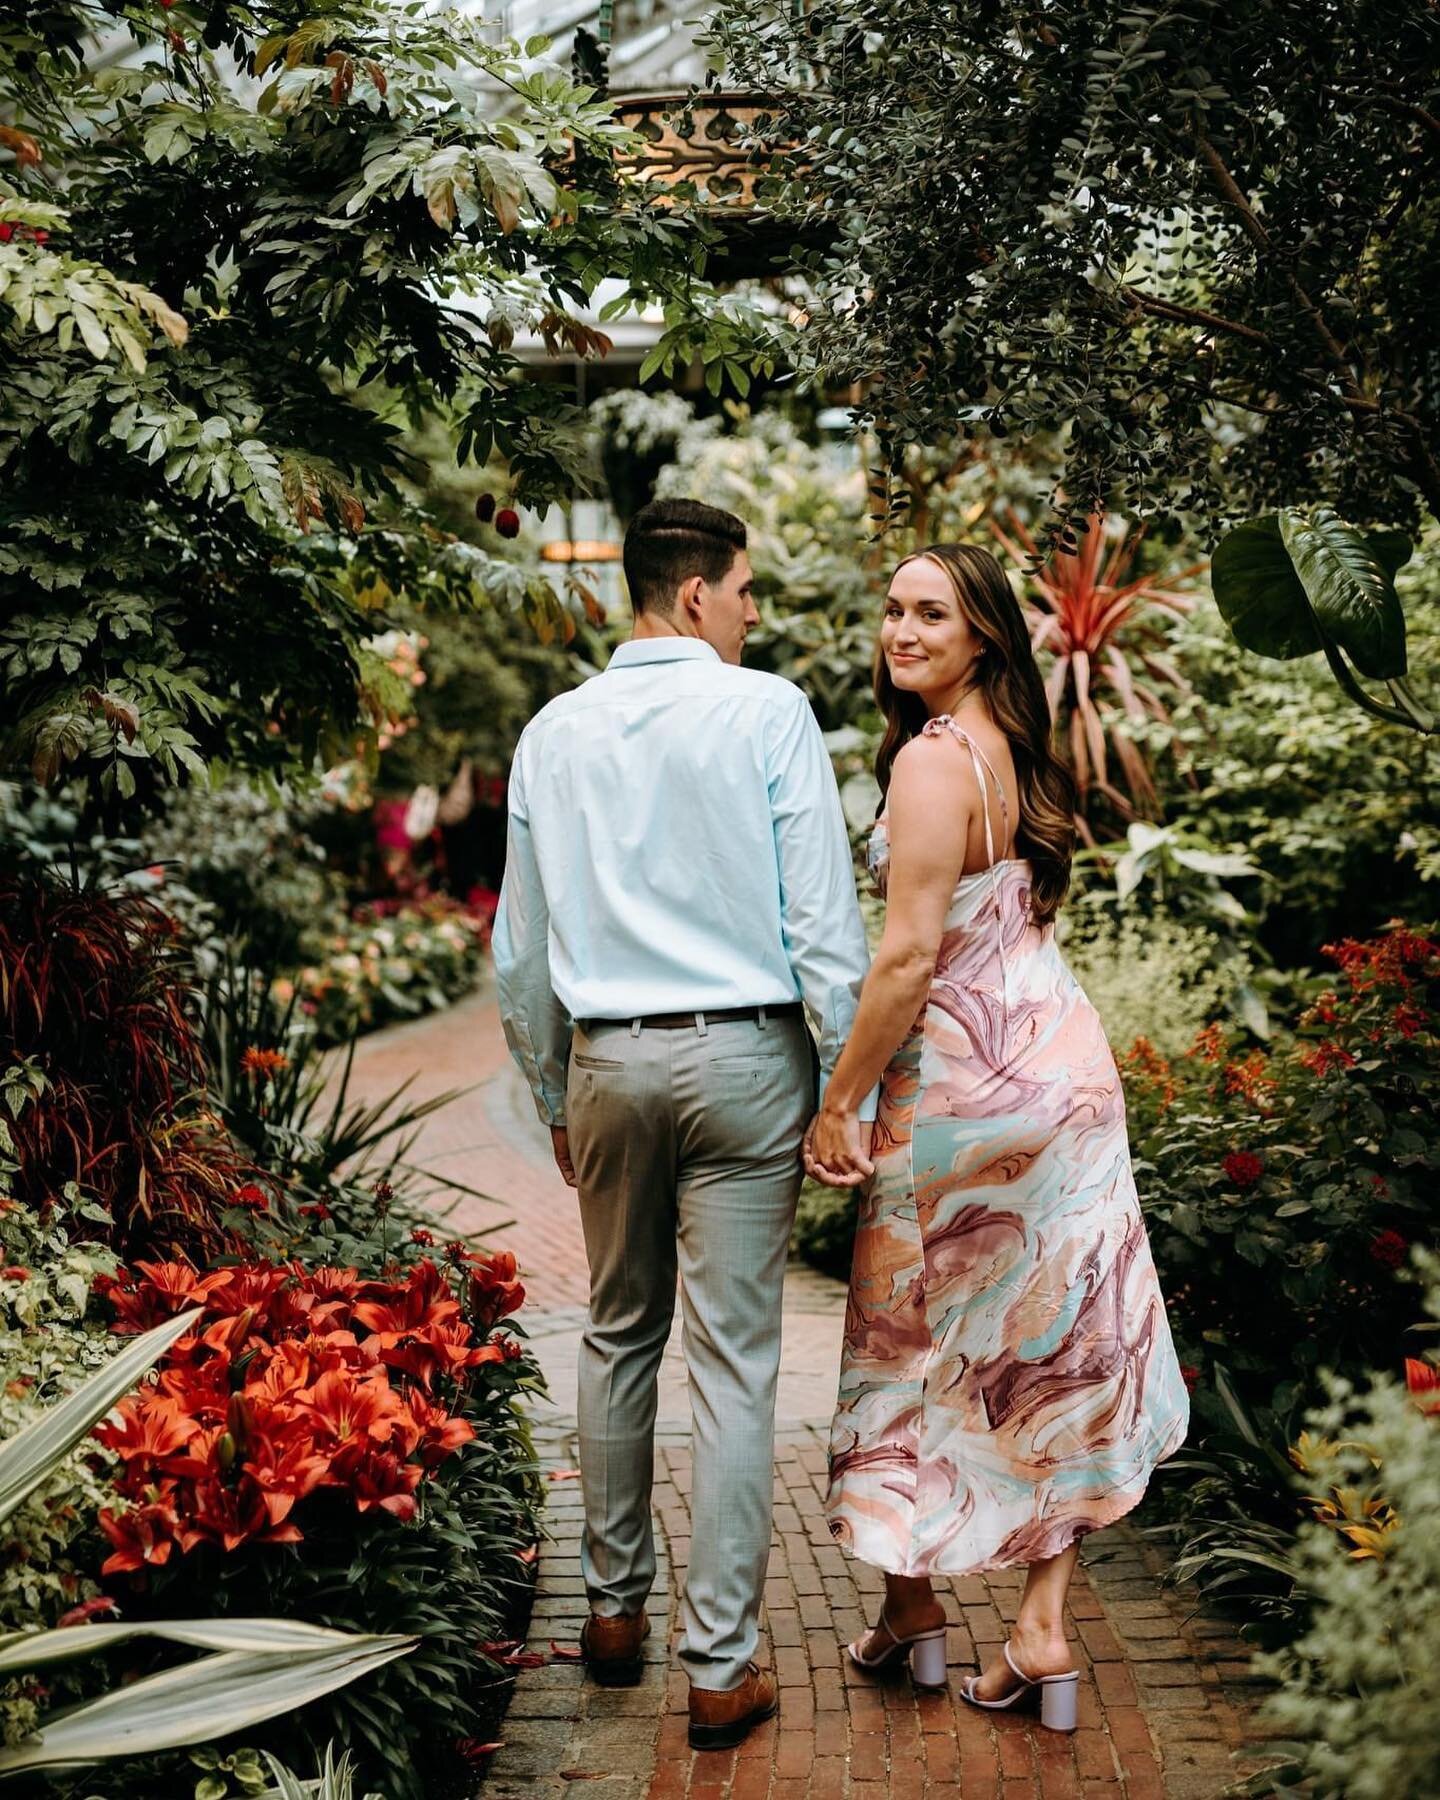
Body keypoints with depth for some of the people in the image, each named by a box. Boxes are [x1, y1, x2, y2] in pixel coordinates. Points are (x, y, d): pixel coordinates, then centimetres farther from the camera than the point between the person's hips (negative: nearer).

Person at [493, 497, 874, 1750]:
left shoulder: (554, 732, 6)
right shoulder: (767, 712, -6)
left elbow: (521, 947, 11)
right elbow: (824, 919, -10)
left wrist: (554, 1100, 21)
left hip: (608, 1059, 4)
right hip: (743, 1052, -4)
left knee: (619, 1337, 19)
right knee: (734, 1364, 1)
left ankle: (616, 1609, 30)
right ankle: (722, 1668, 8)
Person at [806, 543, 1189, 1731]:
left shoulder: (932, 757, -17)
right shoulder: (1017, 752, 9)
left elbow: (910, 956, -22)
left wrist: (839, 1101, -14)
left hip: (961, 1084, -8)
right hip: (1067, 1064, 8)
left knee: (917, 1342, 10)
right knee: (1058, 1344, 11)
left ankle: (913, 1608, 25)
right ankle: (1044, 1628, 17)